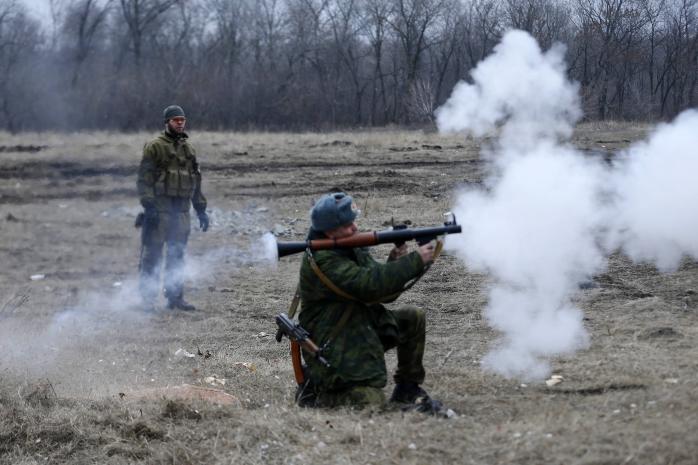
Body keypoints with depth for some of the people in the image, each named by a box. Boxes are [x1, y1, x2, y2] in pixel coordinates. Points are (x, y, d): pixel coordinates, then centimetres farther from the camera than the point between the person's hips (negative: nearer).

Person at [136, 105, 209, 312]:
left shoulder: (188, 149, 16)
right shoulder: (154, 147, -4)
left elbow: (196, 180, 21)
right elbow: (144, 178, -9)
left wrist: (201, 209, 18)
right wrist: (148, 205, -18)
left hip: (181, 210, 6)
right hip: (160, 208, -6)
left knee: (177, 255, 9)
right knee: (152, 254, -4)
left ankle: (175, 297, 15)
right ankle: (148, 298, -1)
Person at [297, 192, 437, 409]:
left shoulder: (353, 248, 5)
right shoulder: (321, 260, -23)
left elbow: (384, 293, 8)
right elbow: (368, 285, -32)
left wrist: (395, 263, -12)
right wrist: (415, 260, -27)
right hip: (335, 352, -9)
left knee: (414, 318, 2)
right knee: (371, 402, -18)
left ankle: (408, 388, 14)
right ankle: (314, 394, 4)